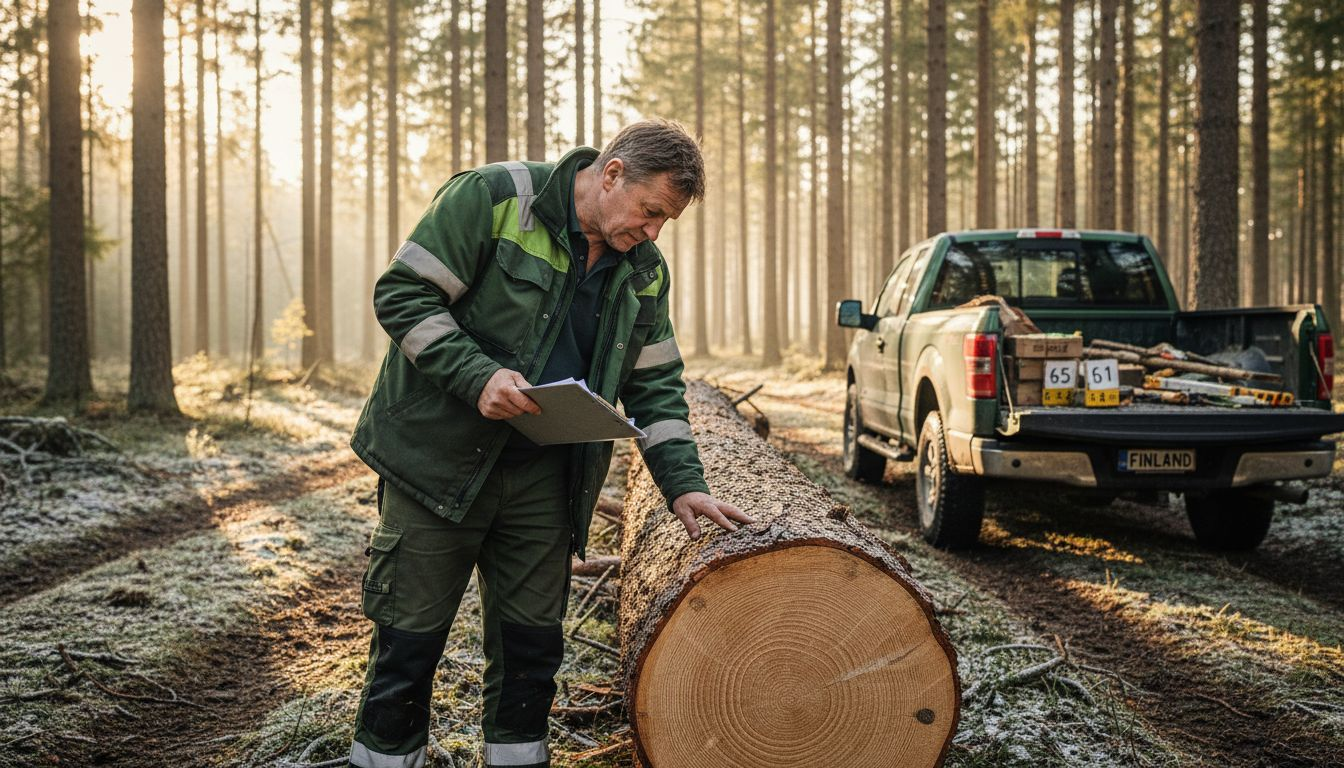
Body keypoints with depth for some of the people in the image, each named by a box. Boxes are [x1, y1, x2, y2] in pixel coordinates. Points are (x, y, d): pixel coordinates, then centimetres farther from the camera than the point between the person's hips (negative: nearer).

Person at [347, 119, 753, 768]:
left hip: (543, 476, 5)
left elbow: (656, 385, 9)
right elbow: (403, 294, -13)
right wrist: (479, 376, -25)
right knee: (410, 636, 3)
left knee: (532, 641, 9)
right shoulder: (492, 198, -12)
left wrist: (683, 484, -2)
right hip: (440, 460, -4)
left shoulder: (644, 272, 6)